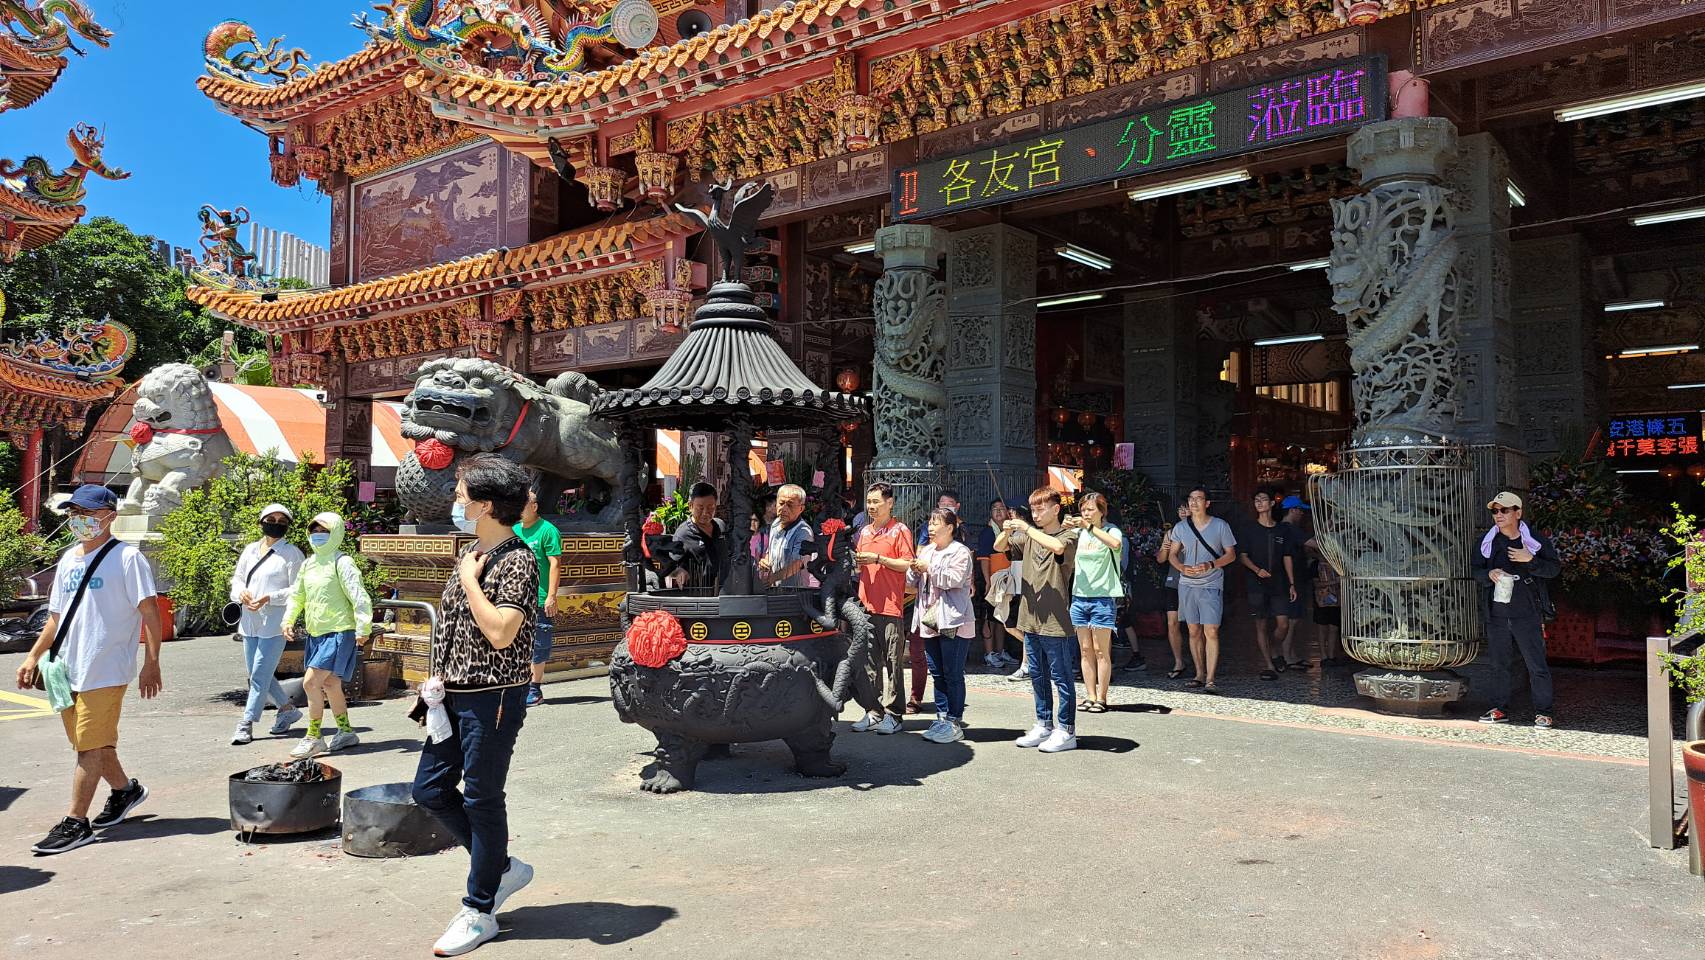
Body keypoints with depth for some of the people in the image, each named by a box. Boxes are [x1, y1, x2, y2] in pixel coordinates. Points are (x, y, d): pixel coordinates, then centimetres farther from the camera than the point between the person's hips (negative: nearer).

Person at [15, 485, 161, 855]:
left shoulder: (127, 557, -9)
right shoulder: (68, 559, 14)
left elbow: (150, 611, -13)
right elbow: (57, 616, 22)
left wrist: (151, 664, -17)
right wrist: (33, 657, 16)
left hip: (105, 669, -8)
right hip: (67, 669, 8)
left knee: (90, 745, -4)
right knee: (90, 743, 15)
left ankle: (75, 823, 3)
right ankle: (125, 789, 35)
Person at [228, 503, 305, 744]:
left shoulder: (291, 553, -4)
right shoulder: (250, 550, 14)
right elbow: (237, 579, 18)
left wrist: (269, 598, -20)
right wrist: (242, 592, -4)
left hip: (274, 623, -7)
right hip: (250, 622, 7)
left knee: (260, 673, -7)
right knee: (255, 672, 13)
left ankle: (246, 725, 1)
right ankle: (288, 708, 29)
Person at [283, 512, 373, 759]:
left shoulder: (341, 563, -12)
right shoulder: (308, 564, 12)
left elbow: (359, 597, -17)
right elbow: (297, 595, 23)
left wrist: (363, 628, -22)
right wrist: (289, 620, 9)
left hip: (339, 632, -9)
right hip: (316, 634, 9)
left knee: (311, 682, -14)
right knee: (330, 684, 16)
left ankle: (313, 738, -3)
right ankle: (345, 732, 30)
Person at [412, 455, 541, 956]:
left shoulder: (518, 561, -17)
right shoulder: (472, 553, 11)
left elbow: (501, 633, -28)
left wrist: (469, 579, -20)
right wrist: (439, 676, 13)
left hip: (493, 696, -9)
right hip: (456, 695, 9)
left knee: (482, 799, 2)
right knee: (430, 788, 13)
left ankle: (479, 911, 17)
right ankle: (503, 867, 27)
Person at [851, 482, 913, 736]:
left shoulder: (900, 531, -2)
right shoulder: (864, 531, 18)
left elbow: (908, 564, -10)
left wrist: (878, 558, -15)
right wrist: (856, 561, 5)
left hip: (890, 606, -6)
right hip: (866, 604, 7)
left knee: (893, 662, -3)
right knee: (869, 661, 8)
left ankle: (893, 715, 2)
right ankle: (874, 712, 15)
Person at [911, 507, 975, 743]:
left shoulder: (960, 552, -6)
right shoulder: (927, 550, 17)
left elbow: (955, 579, -20)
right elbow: (913, 582, 18)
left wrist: (929, 568, -12)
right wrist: (915, 570, -4)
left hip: (953, 623, -8)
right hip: (930, 621, 8)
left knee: (953, 675, -3)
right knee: (937, 673, 12)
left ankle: (954, 723, 2)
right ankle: (942, 717, 20)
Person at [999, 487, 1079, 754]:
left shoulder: (1067, 536, -7)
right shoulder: (1029, 536, 12)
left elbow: (1057, 547, -30)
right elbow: (999, 547, 12)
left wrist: (1026, 528, -23)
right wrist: (1007, 531, -9)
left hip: (1056, 621, -7)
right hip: (1031, 618, 7)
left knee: (1061, 677, 1)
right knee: (1037, 676, 15)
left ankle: (1066, 731, 8)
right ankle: (1044, 726, 26)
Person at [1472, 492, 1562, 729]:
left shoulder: (1536, 540, -2)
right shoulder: (1487, 542, 8)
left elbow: (1555, 568, -3)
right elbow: (1476, 570, 14)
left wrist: (1530, 560, -18)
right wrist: (1489, 574, -8)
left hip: (1528, 614, -4)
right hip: (1497, 615, 4)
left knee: (1537, 664, -1)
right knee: (1499, 664, 11)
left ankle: (1543, 712, 9)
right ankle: (1499, 709, 21)